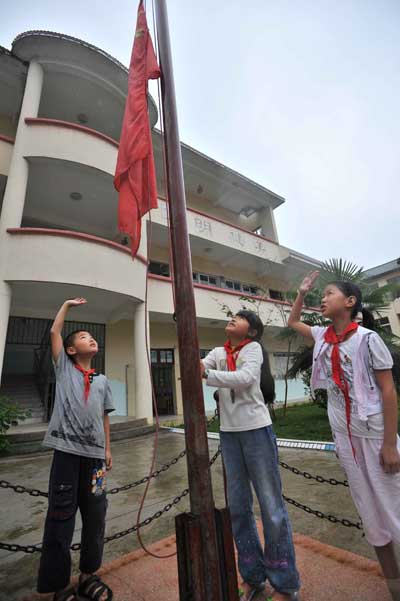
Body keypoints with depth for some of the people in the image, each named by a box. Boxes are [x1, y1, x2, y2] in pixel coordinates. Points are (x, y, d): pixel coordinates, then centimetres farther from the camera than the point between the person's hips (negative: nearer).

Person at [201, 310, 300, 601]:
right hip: (228, 432, 5)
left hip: (256, 429, -5)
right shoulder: (218, 352, 8)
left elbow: (245, 378, -25)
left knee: (271, 505, 5)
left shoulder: (253, 347, -7)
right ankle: (253, 576, 36)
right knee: (238, 506, 15)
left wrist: (207, 374, -30)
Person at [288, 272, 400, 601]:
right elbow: (293, 321, 18)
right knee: (368, 505, 17)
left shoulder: (367, 338, -16)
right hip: (344, 433, 5)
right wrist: (302, 292, 10)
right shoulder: (323, 336, 1)